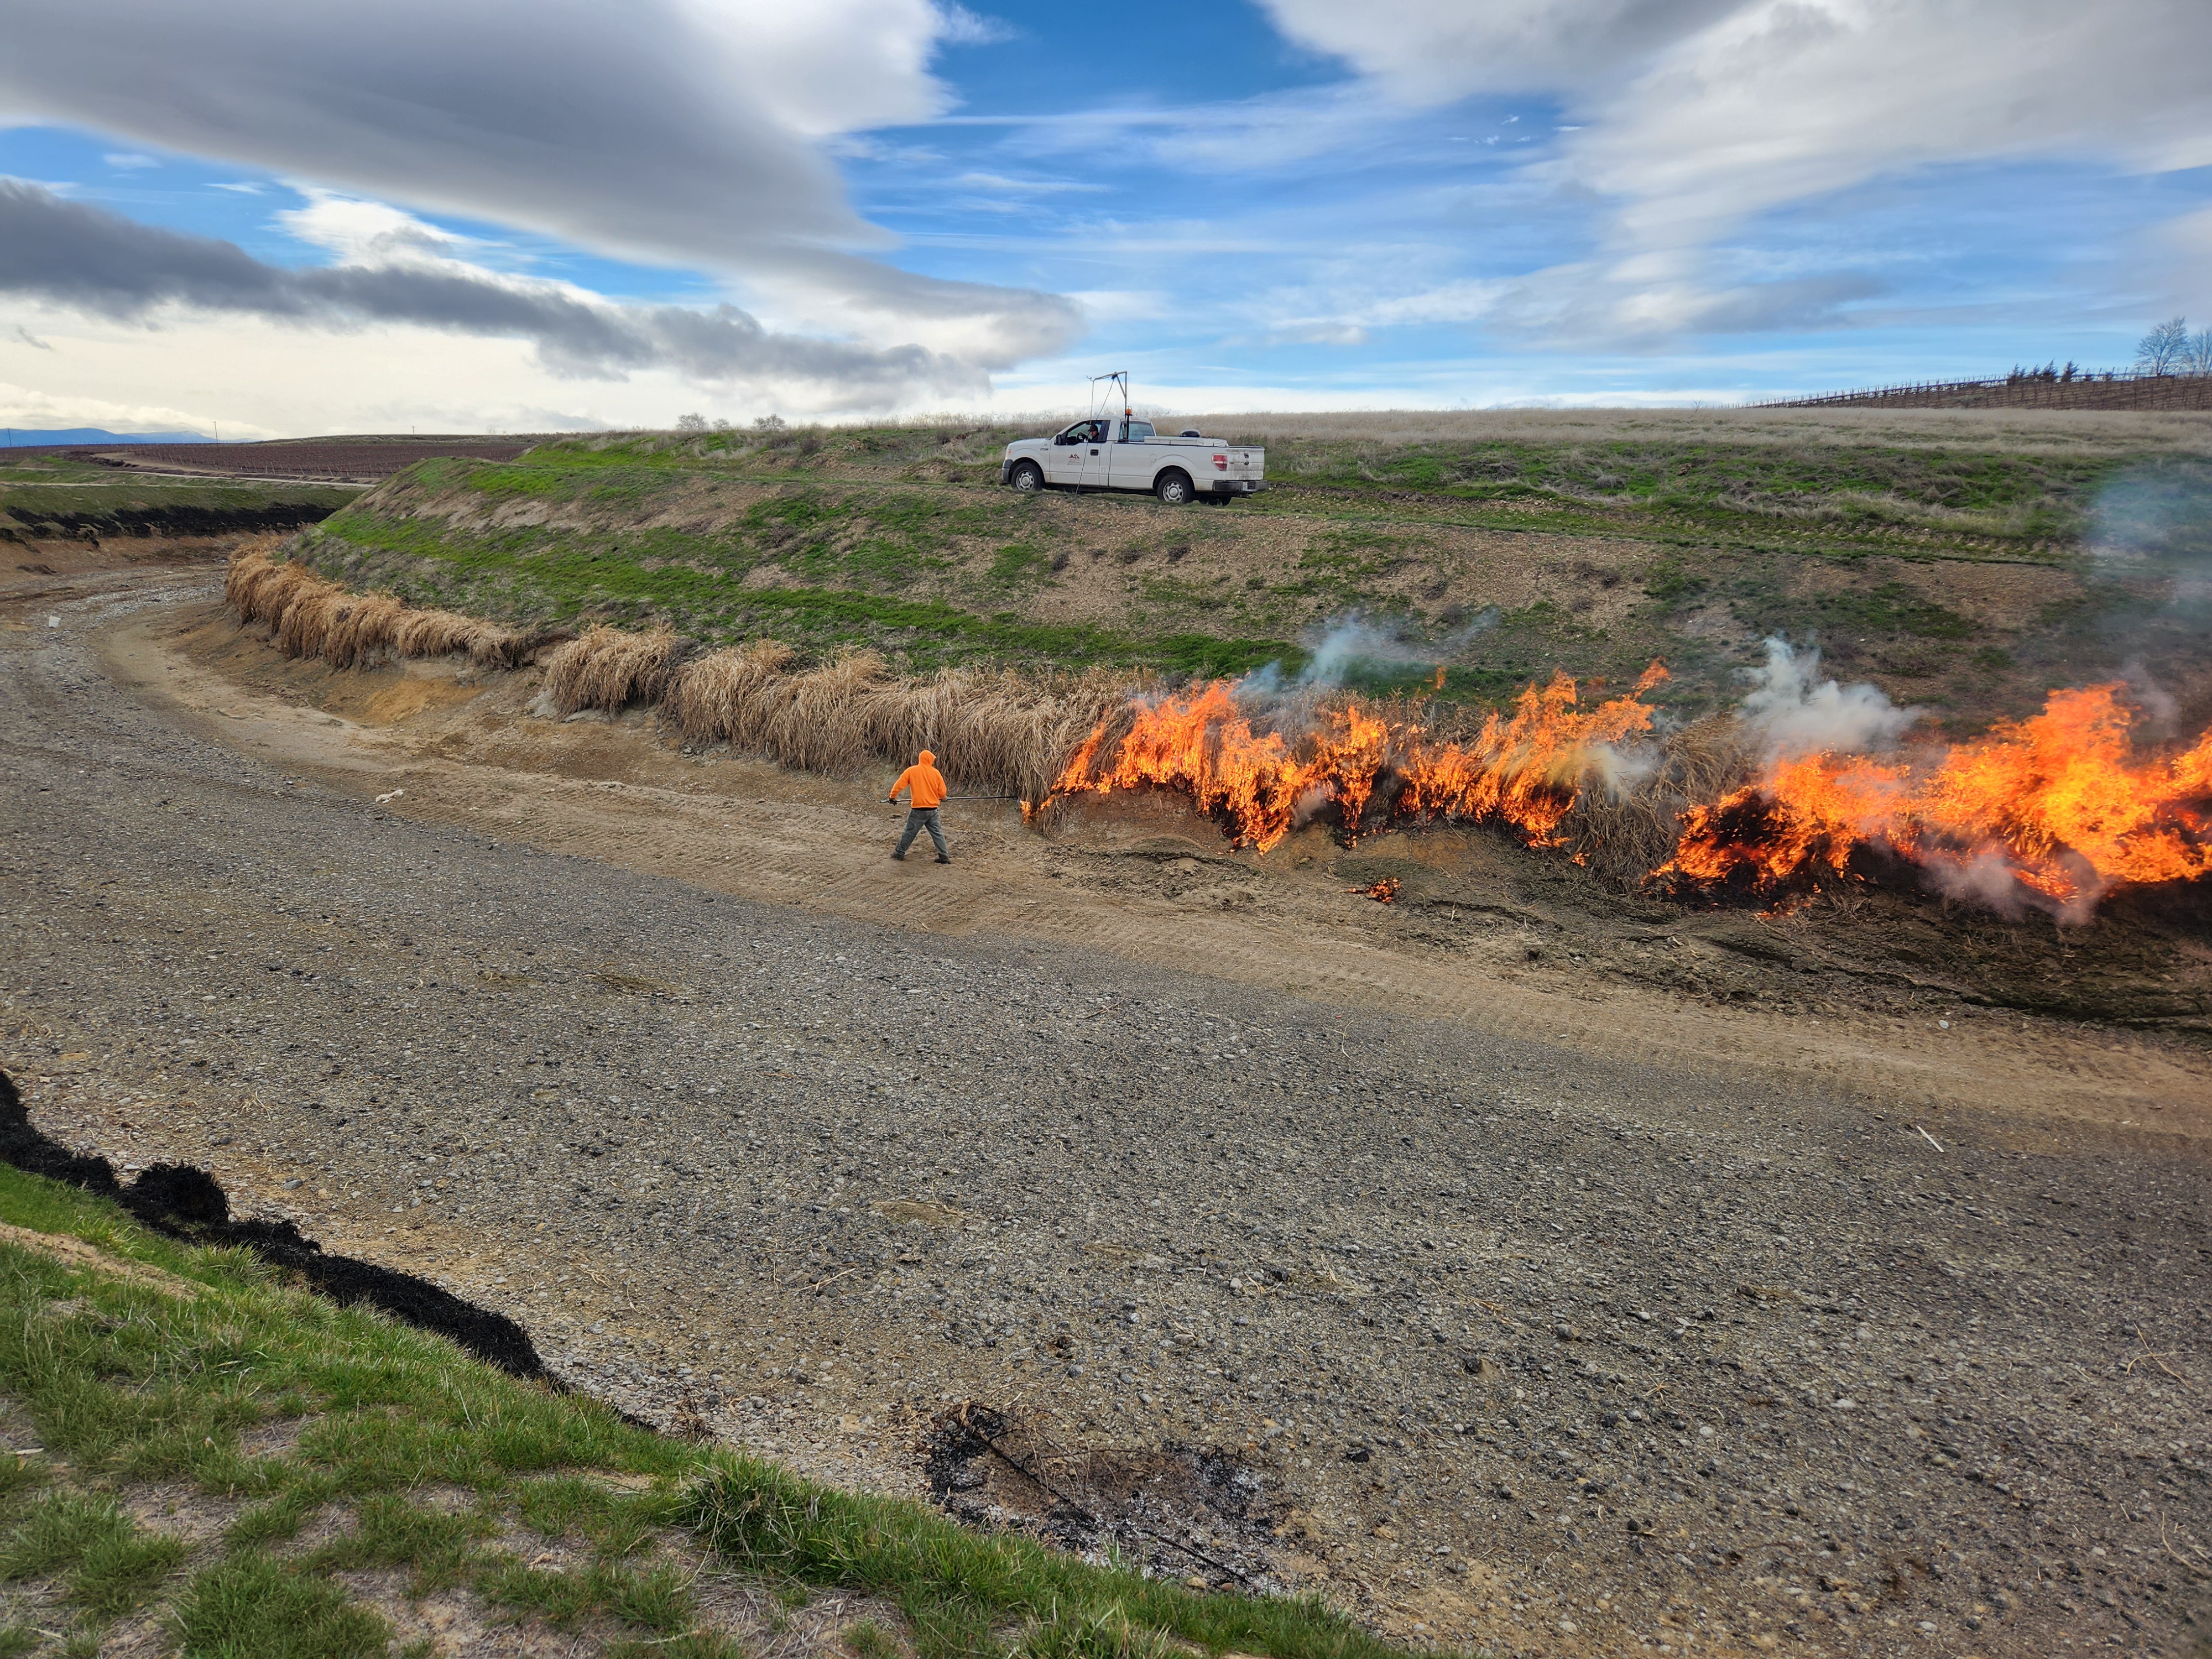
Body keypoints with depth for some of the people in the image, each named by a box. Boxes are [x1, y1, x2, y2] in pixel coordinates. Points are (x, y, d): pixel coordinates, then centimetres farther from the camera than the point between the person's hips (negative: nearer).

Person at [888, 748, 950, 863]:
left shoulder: (911, 771, -4)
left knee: (909, 832, 9)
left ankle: (900, 853, 18)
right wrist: (942, 798, 26)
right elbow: (942, 792, 3)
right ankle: (944, 856, 7)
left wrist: (892, 797, 10)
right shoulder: (936, 773, 0)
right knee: (937, 832, 9)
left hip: (918, 809, -2)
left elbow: (899, 785, -5)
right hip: (933, 809, 2)